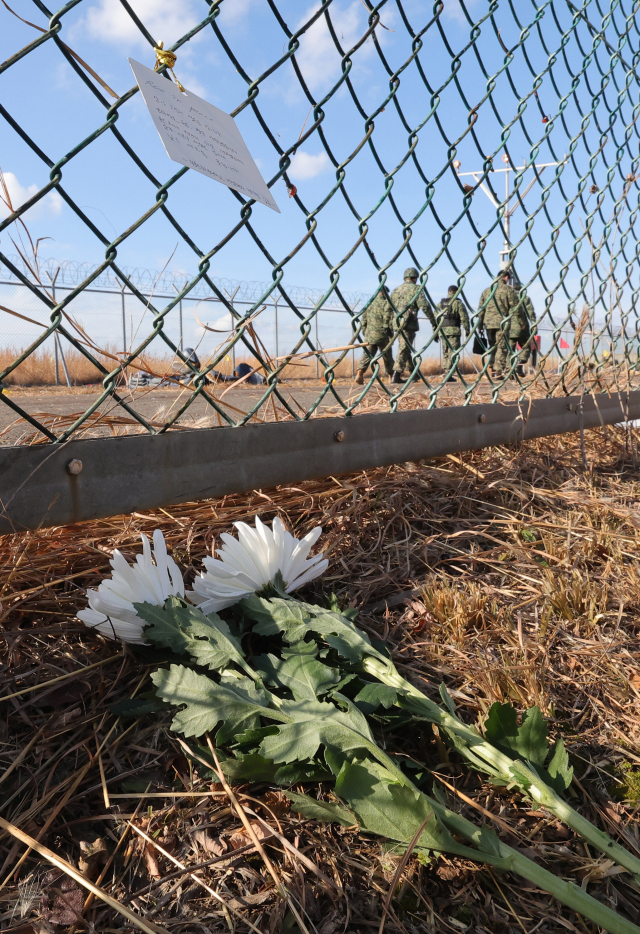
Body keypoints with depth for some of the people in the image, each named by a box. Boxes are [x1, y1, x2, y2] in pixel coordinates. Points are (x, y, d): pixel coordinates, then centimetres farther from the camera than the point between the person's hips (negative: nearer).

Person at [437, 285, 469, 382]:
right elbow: (464, 318, -6)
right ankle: (449, 375, -13)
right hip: (454, 330, -5)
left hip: (443, 331, 5)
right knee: (453, 353, -6)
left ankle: (447, 373, 15)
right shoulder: (458, 303, -2)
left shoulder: (440, 304, 14)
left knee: (445, 353, 13)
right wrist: (467, 330, 2)